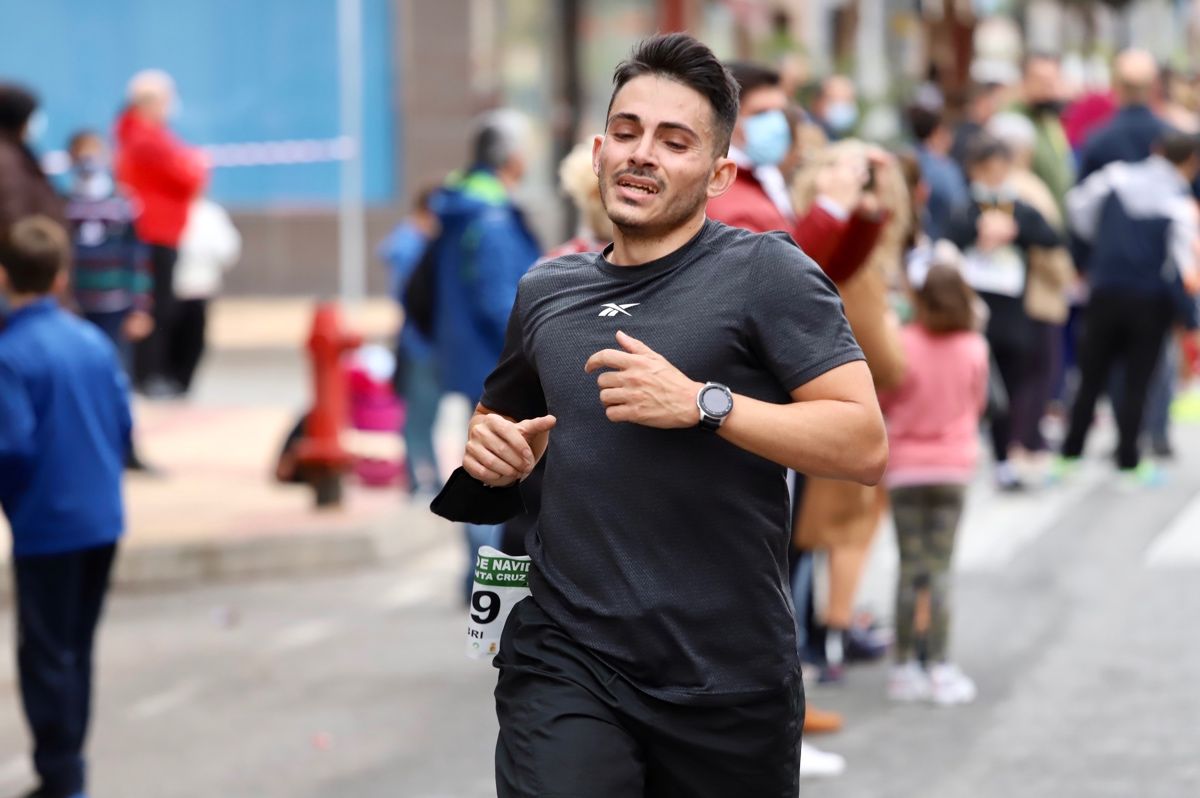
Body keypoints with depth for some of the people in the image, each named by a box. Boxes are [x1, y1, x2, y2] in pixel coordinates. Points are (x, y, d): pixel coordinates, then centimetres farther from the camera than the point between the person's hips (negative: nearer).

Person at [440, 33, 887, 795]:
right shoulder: (546, 291, 11)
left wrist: (701, 403, -21)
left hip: (730, 682, -3)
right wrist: (488, 451, 7)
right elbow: (500, 419, 30)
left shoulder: (764, 272, -4)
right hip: (566, 662, 3)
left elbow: (866, 445, -13)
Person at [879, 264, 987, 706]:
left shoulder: (903, 344, -12)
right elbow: (978, 403, 7)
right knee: (939, 569, 3)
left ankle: (904, 666, 8)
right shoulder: (975, 349, -7)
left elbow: (881, 401, -2)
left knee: (910, 567, 5)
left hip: (905, 466, 0)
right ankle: (939, 666, 1)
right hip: (954, 463, 0)